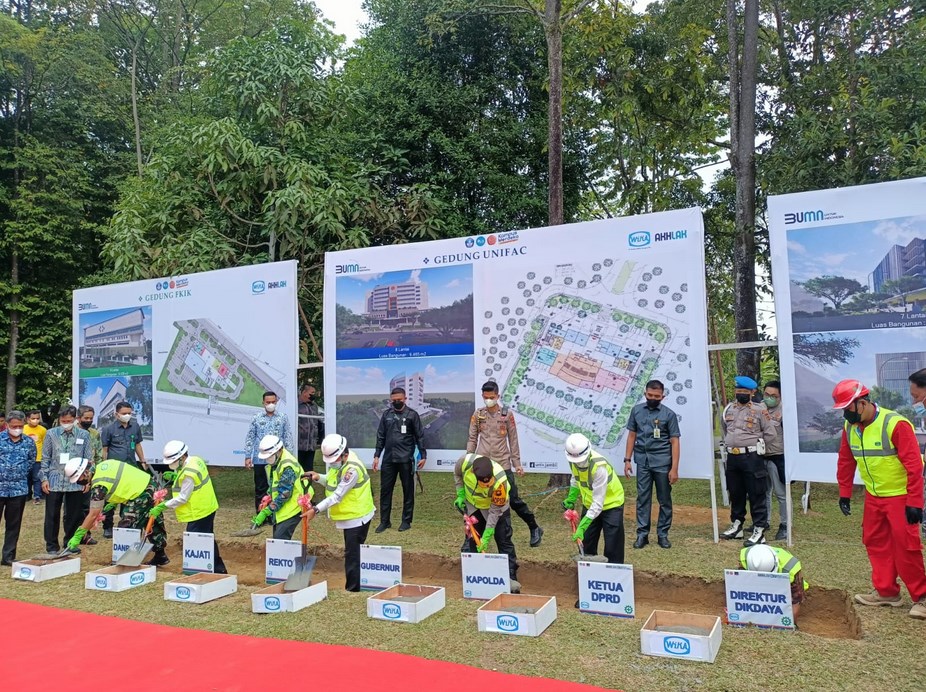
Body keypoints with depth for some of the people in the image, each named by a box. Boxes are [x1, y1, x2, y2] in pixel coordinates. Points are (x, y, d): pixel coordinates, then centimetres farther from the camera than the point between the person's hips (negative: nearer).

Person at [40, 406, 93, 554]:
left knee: (74, 515, 8)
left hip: (76, 482, 0)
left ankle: (70, 542, 22)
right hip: (54, 481, 0)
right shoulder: (51, 434, 2)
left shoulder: (84, 435, 2)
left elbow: (88, 459, 5)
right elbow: (45, 458, 5)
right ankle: (52, 545, 19)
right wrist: (44, 478, 0)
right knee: (52, 515, 6)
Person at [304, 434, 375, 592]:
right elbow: (334, 482, 12)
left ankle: (353, 589, 6)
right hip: (350, 516, 10)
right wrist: (318, 477, -5)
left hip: (357, 517, -10)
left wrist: (316, 509, -28)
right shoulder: (338, 462, 4)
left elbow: (337, 495, -27)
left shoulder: (352, 469, -26)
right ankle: (353, 587, 27)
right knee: (352, 553, 17)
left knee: (352, 555, -3)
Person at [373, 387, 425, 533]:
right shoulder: (386, 415, 9)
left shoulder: (412, 414, -1)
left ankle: (406, 521, 15)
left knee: (408, 491, 5)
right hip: (388, 459, 3)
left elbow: (419, 436, 0)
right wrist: (376, 455, 7)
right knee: (385, 490, 5)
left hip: (406, 459, -3)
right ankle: (384, 521, 15)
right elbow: (380, 436, 12)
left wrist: (423, 455, -4)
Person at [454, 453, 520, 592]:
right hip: (472, 505, 3)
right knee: (471, 539, 3)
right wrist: (460, 495, -9)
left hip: (497, 505, -3)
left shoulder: (500, 480, -41)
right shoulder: (466, 461, -36)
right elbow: (457, 474, -7)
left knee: (504, 541, -3)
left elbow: (494, 511, -28)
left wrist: (486, 538, -27)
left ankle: (512, 578, 4)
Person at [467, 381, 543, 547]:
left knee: (514, 500, 3)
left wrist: (517, 464, 1)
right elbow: (472, 439, 8)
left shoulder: (507, 414, 0)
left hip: (502, 464, -2)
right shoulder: (477, 414, 4)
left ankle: (534, 529, 21)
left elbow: (513, 440, 3)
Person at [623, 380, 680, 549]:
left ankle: (663, 534, 16)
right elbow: (632, 435, 11)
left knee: (664, 500, 6)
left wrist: (674, 468, -8)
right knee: (642, 498, 4)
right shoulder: (637, 410, 6)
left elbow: (675, 442, -3)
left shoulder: (669, 414, -2)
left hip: (662, 462, -2)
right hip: (642, 461, 2)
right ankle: (642, 533, 10)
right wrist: (627, 460, 6)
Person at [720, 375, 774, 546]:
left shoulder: (759, 410, -6)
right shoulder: (728, 409, 10)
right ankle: (737, 525, 27)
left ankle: (759, 531, 3)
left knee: (756, 495, -2)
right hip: (732, 457, 6)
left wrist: (755, 446, 2)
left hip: (752, 457, -5)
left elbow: (768, 433, -3)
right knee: (735, 493, 14)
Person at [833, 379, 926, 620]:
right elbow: (845, 461, 9)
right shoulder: (850, 427, -2)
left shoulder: (895, 424, -23)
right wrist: (844, 493, 10)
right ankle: (886, 591, 24)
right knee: (875, 543, 12)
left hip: (900, 496, -7)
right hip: (873, 496, 7)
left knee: (906, 547, -3)